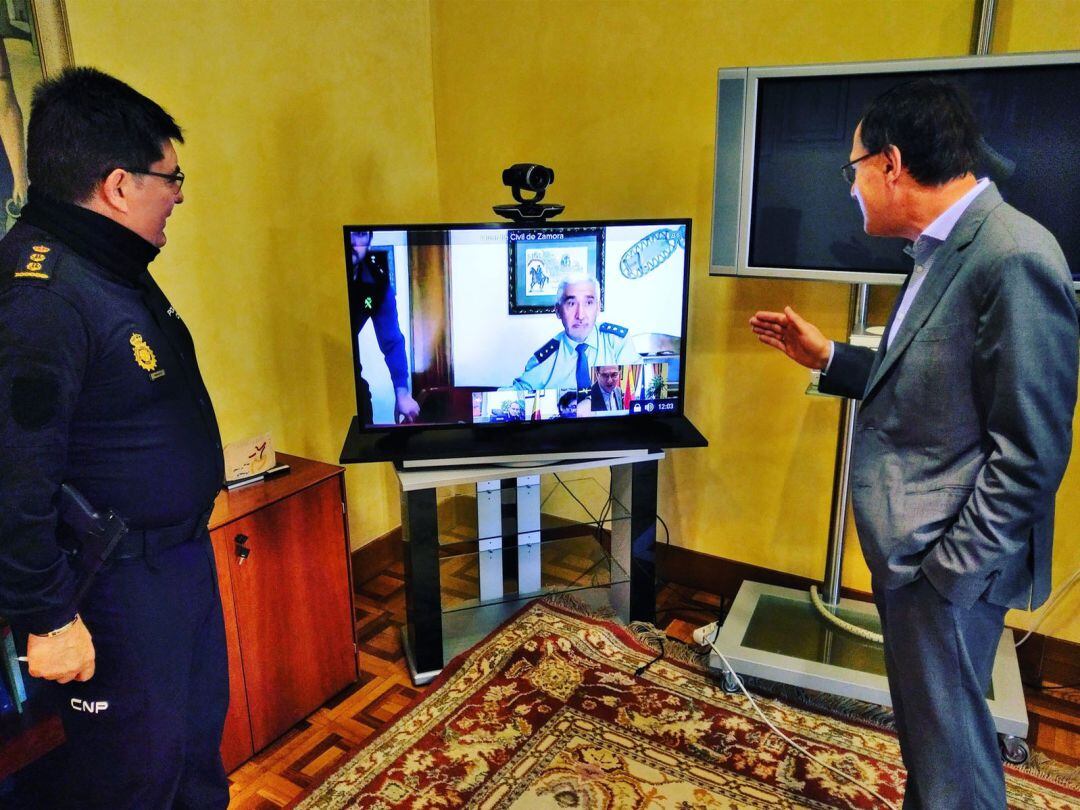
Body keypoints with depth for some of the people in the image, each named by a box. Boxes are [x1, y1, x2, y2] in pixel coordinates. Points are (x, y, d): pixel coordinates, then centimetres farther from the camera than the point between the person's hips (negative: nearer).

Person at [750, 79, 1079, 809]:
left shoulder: (1013, 257, -21)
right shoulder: (946, 250, 9)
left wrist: (949, 568, -19)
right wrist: (827, 357, 10)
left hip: (951, 559, -9)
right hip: (913, 549, 9)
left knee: (950, 751, 8)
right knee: (926, 727, 24)